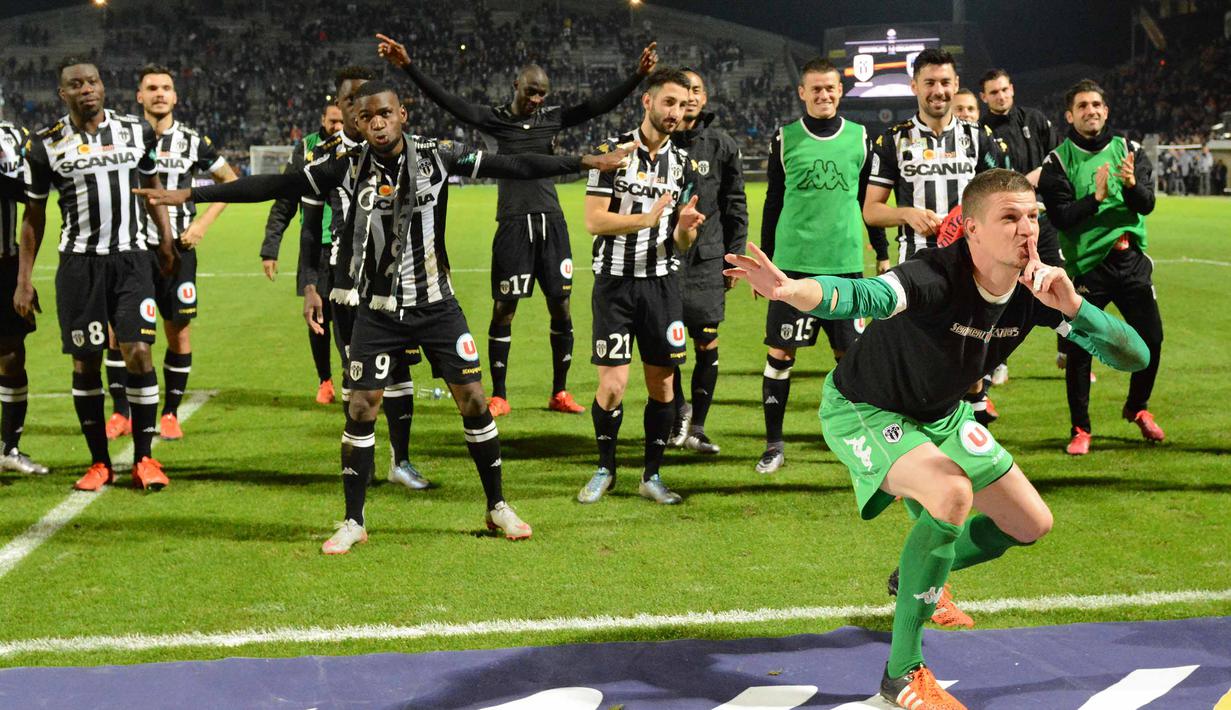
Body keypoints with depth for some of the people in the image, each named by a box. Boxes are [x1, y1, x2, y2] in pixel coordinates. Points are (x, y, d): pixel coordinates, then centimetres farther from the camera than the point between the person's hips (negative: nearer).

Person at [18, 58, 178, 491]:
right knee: (86, 362, 1)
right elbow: (34, 215, 7)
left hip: (132, 259, 1)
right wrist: (24, 280, 5)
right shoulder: (47, 146, 1)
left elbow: (152, 186, 21)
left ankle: (144, 459, 1)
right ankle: (99, 463, 13)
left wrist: (166, 242, 19)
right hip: (79, 263, 0)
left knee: (138, 353, -9)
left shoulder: (136, 132, 5)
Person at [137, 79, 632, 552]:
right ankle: (353, 523, 11)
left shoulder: (437, 156, -7)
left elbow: (509, 167, -4)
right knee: (362, 407, -2)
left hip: (437, 304, 0)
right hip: (378, 312, 0)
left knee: (473, 400, 1)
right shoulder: (349, 165, -6)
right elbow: (275, 186, -5)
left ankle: (497, 508, 18)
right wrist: (191, 195, -7)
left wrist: (586, 162, -4)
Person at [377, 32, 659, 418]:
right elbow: (447, 101, -6)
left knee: (561, 307, 4)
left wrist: (637, 76, -7)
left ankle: (560, 393, 15)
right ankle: (498, 397, 10)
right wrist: (408, 66, -16)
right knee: (504, 309, 0)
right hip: (513, 223, -3)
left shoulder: (553, 118, 9)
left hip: (551, 221, 3)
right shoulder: (495, 119, 2)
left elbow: (600, 105, 3)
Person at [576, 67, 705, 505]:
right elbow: (594, 221, -11)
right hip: (615, 281, -3)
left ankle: (651, 475, 18)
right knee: (613, 385, -8)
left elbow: (681, 244, 9)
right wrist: (647, 219, -22)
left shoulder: (682, 163, 8)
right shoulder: (613, 151, -3)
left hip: (661, 282, 4)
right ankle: (605, 470, 14)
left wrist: (685, 229, -14)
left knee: (662, 385, 3)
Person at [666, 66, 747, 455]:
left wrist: (735, 255, 6)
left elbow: (735, 205, 10)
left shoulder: (721, 144, 6)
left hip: (707, 258, 1)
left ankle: (696, 427, 14)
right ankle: (678, 409, 22)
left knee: (707, 345, 0)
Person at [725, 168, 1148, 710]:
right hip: (862, 410, -7)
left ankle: (919, 577, 42)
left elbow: (1134, 355, -18)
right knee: (952, 493, -34)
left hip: (940, 414, 8)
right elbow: (863, 295, -55)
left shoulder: (1039, 284, -17)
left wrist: (1071, 305, -36)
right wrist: (791, 291, -77)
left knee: (1031, 524, 12)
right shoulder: (939, 275, -36)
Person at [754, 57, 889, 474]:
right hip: (793, 263, -1)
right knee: (779, 353, -1)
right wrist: (764, 262, 9)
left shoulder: (859, 138, 6)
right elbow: (773, 203, 9)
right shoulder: (785, 139, 4)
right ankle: (774, 445, 9)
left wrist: (883, 254, 12)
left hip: (845, 264, 1)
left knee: (849, 354, 3)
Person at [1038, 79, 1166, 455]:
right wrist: (1096, 197, -25)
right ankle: (1080, 429, 10)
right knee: (1078, 348, -6)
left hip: (1131, 259, 3)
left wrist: (1131, 185, -26)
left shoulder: (1129, 151, 6)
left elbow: (1146, 205, -6)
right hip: (1085, 264, -3)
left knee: (1151, 339, 3)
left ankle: (1138, 408, 29)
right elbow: (1061, 218, -11)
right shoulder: (1058, 161, -1)